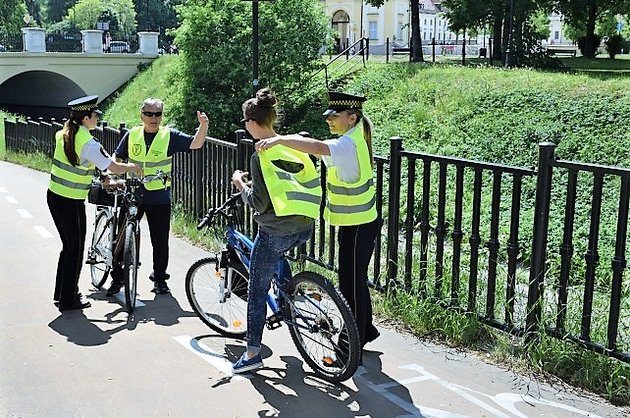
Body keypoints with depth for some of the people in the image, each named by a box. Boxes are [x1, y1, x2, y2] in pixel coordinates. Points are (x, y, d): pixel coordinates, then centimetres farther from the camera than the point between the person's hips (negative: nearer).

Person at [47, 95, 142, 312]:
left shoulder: (63, 134, 5)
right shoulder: (88, 143, -20)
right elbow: (114, 167, -18)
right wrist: (131, 167, 3)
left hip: (54, 196, 8)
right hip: (72, 203, -8)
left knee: (68, 246, 20)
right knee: (75, 250, 6)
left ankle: (61, 293, 30)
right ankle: (68, 300, 14)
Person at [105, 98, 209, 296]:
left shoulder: (170, 136, -2)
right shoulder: (132, 135, 4)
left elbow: (195, 144, -12)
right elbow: (118, 158, 13)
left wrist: (203, 126, -29)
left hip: (159, 198, -1)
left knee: (160, 241, 6)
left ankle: (159, 278, 24)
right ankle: (117, 278, 20)